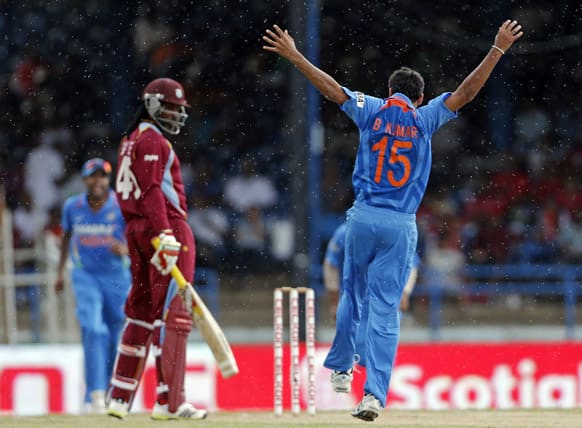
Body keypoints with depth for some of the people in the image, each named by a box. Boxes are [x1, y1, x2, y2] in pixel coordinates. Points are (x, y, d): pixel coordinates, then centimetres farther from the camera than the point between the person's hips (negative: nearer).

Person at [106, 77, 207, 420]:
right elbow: (152, 190, -20)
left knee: (141, 313, 14)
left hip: (137, 230, 10)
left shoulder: (131, 141, 21)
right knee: (171, 314, -9)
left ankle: (120, 397, 14)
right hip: (166, 226, -10)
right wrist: (165, 235, -26)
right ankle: (170, 401, -12)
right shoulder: (153, 141, -9)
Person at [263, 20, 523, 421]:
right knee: (385, 308, -3)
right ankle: (374, 393, -13)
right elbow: (466, 91, -1)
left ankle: (340, 369, 30)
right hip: (401, 226, -1)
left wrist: (294, 55, 9)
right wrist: (498, 50, 1)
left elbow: (331, 87, 3)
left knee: (353, 294, 21)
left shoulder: (372, 110, 4)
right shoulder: (424, 119, 2)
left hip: (363, 218, 1)